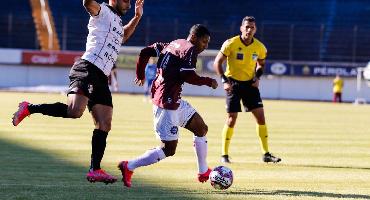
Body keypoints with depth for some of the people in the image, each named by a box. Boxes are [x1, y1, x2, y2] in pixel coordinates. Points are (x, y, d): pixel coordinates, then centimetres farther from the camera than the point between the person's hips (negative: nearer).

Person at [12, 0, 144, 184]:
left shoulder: (117, 22, 28)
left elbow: (123, 36, 50)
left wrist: (137, 17, 40)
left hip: (101, 79, 9)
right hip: (87, 69, -9)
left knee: (104, 125, 3)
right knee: (74, 111, -28)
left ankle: (95, 170, 5)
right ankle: (29, 108, -12)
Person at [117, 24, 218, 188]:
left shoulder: (172, 44, 16)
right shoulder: (190, 50, -10)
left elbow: (145, 52, 15)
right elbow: (187, 76, -21)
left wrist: (140, 74, 27)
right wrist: (208, 82, -6)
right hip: (167, 103, -11)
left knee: (201, 128, 19)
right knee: (169, 149, -8)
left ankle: (203, 172, 27)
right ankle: (129, 167, -6)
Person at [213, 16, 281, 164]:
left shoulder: (259, 47, -3)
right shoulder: (231, 44, -14)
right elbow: (217, 63, -7)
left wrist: (257, 77, -1)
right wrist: (224, 81, -17)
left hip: (250, 84, 4)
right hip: (233, 83, -4)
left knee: (260, 117, -3)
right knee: (231, 119, -6)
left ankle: (266, 154, 5)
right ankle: (224, 155, 6)